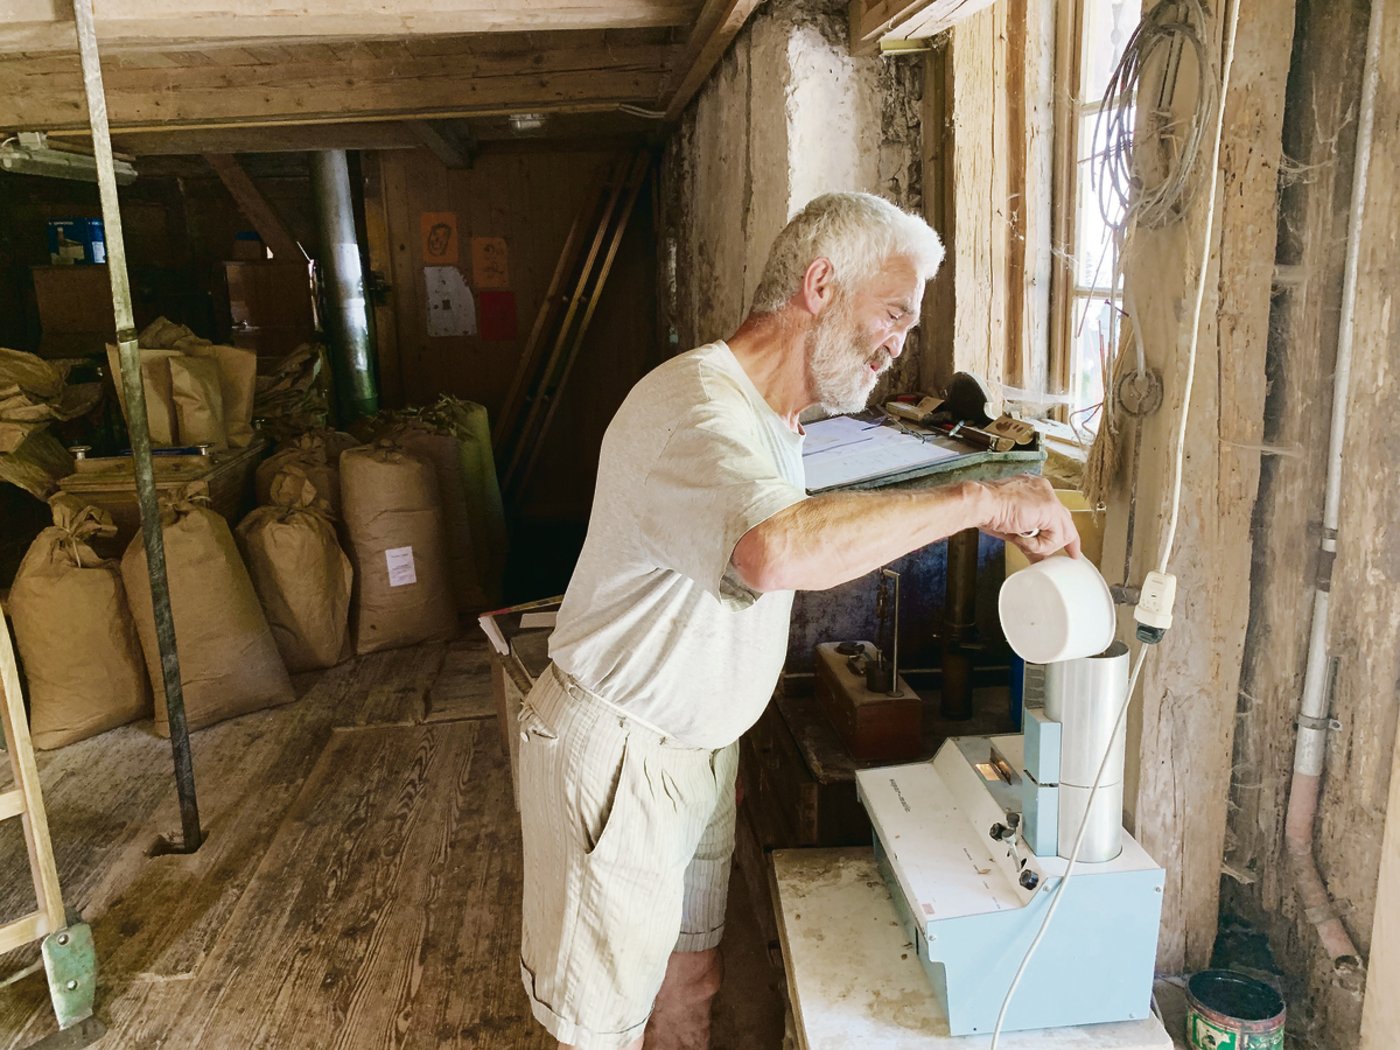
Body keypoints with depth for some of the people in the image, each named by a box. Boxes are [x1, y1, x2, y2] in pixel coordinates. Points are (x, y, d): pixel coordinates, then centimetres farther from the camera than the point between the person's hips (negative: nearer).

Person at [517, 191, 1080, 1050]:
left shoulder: (774, 420, 8)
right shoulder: (696, 406, -27)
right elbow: (777, 551, -48)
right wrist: (982, 500, -38)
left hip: (698, 747, 9)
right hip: (617, 760, -9)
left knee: (689, 978, 23)